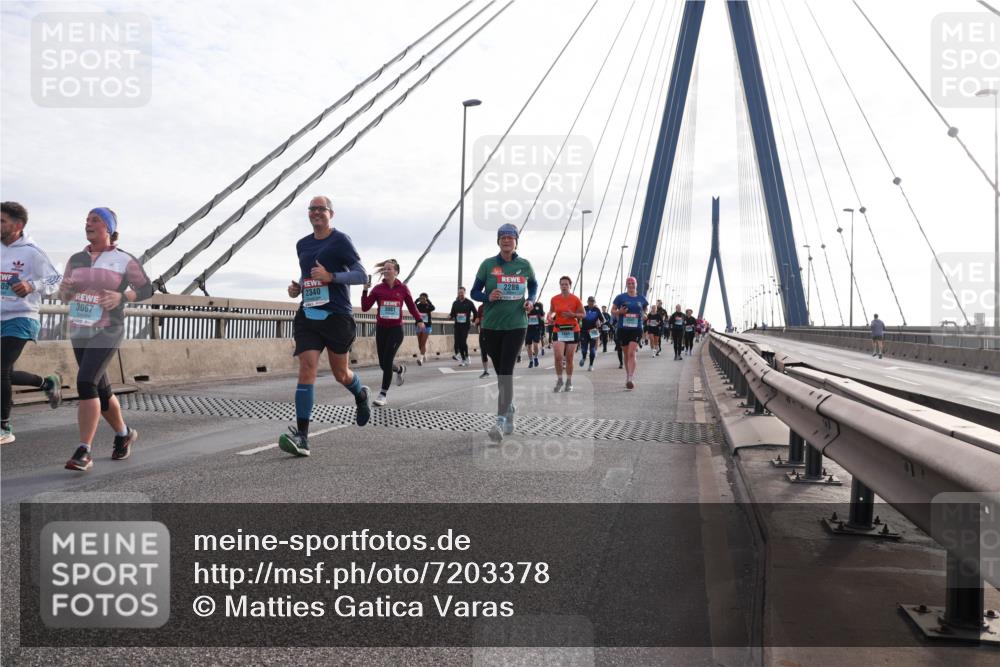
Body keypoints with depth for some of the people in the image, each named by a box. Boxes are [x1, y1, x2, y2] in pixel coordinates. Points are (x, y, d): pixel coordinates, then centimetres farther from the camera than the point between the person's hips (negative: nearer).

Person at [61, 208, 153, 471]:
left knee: (85, 383, -22)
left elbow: (146, 290, 3)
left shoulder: (125, 260, -5)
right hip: (79, 331, 6)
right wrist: (64, 289, -9)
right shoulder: (76, 259, 9)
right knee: (101, 390, 14)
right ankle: (124, 434, 37)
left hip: (107, 332, -6)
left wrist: (121, 297, -16)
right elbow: (65, 297, 15)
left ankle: (84, 453, -18)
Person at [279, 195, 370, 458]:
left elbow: (361, 276, -7)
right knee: (307, 368, -13)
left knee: (340, 374, 8)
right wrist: (297, 287, 8)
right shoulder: (302, 245, 14)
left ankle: (362, 396, 45)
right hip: (308, 315, 4)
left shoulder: (340, 240, -3)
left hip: (337, 316, -4)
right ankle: (302, 438, -18)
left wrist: (331, 276, -21)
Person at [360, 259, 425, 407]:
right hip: (381, 329, 3)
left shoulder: (402, 288, -2)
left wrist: (419, 320, -6)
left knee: (387, 361, -11)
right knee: (383, 364, 7)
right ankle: (400, 369, 41)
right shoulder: (378, 288, -1)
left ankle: (383, 394, 3)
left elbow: (411, 306, 8)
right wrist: (365, 290, -14)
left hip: (396, 329, -3)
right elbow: (365, 308, -4)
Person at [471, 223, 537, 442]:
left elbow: (534, 284, 22)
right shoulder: (488, 264, 1)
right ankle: (509, 407, 33)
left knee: (506, 370, -13)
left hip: (516, 324, -1)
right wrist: (488, 297, -15)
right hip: (492, 325, 2)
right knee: (500, 371, 9)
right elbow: (474, 292, 6)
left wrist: (531, 300, 2)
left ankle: (501, 420, -17)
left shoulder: (524, 265, 3)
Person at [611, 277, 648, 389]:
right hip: (623, 329, 1)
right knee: (626, 354, 11)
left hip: (636, 329, -1)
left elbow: (645, 309, 22)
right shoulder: (621, 297, 2)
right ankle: (627, 376, 27)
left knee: (631, 353, -15)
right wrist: (620, 312, -16)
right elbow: (612, 311, 5)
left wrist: (644, 315, -1)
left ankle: (631, 379, -19)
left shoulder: (641, 298, 7)